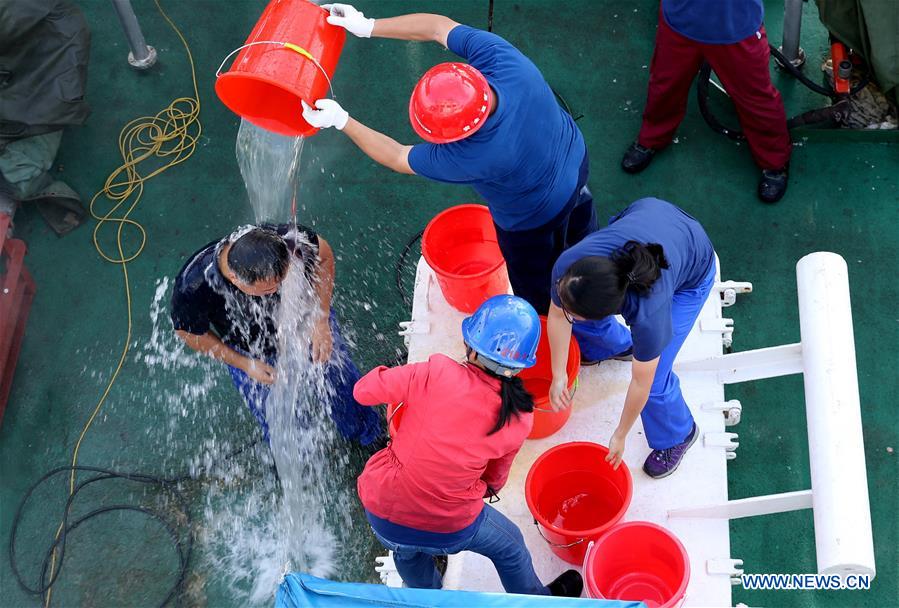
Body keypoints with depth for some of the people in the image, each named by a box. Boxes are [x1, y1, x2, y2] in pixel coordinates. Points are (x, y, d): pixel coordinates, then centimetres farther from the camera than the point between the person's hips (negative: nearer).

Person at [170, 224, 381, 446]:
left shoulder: (289, 240, -40)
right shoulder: (193, 287, -41)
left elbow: (324, 255, -15)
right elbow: (188, 332, -18)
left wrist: (322, 322, -17)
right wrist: (245, 365, -16)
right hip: (252, 356, -1)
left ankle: (362, 431, 61)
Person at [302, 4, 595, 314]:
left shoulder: (470, 159, -45)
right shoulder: (501, 57, -36)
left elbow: (398, 158, -27)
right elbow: (439, 26, -20)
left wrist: (341, 121, -20)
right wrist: (368, 26, -18)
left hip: (534, 218, -7)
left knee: (536, 289, 25)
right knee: (578, 220, 40)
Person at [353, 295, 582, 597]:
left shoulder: (435, 374, -24)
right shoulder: (519, 419, -14)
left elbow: (364, 390, -12)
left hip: (381, 514, 0)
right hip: (450, 529, 0)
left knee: (408, 552, 36)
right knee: (510, 546, 31)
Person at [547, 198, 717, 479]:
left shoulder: (648, 316, -42)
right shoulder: (567, 266, -35)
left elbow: (641, 384, -24)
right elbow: (557, 315, -12)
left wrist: (620, 436, -8)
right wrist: (558, 376, -2)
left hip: (692, 273, -4)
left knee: (654, 381, -6)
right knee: (577, 308, 11)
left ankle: (677, 435, 28)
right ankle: (618, 344, 45)